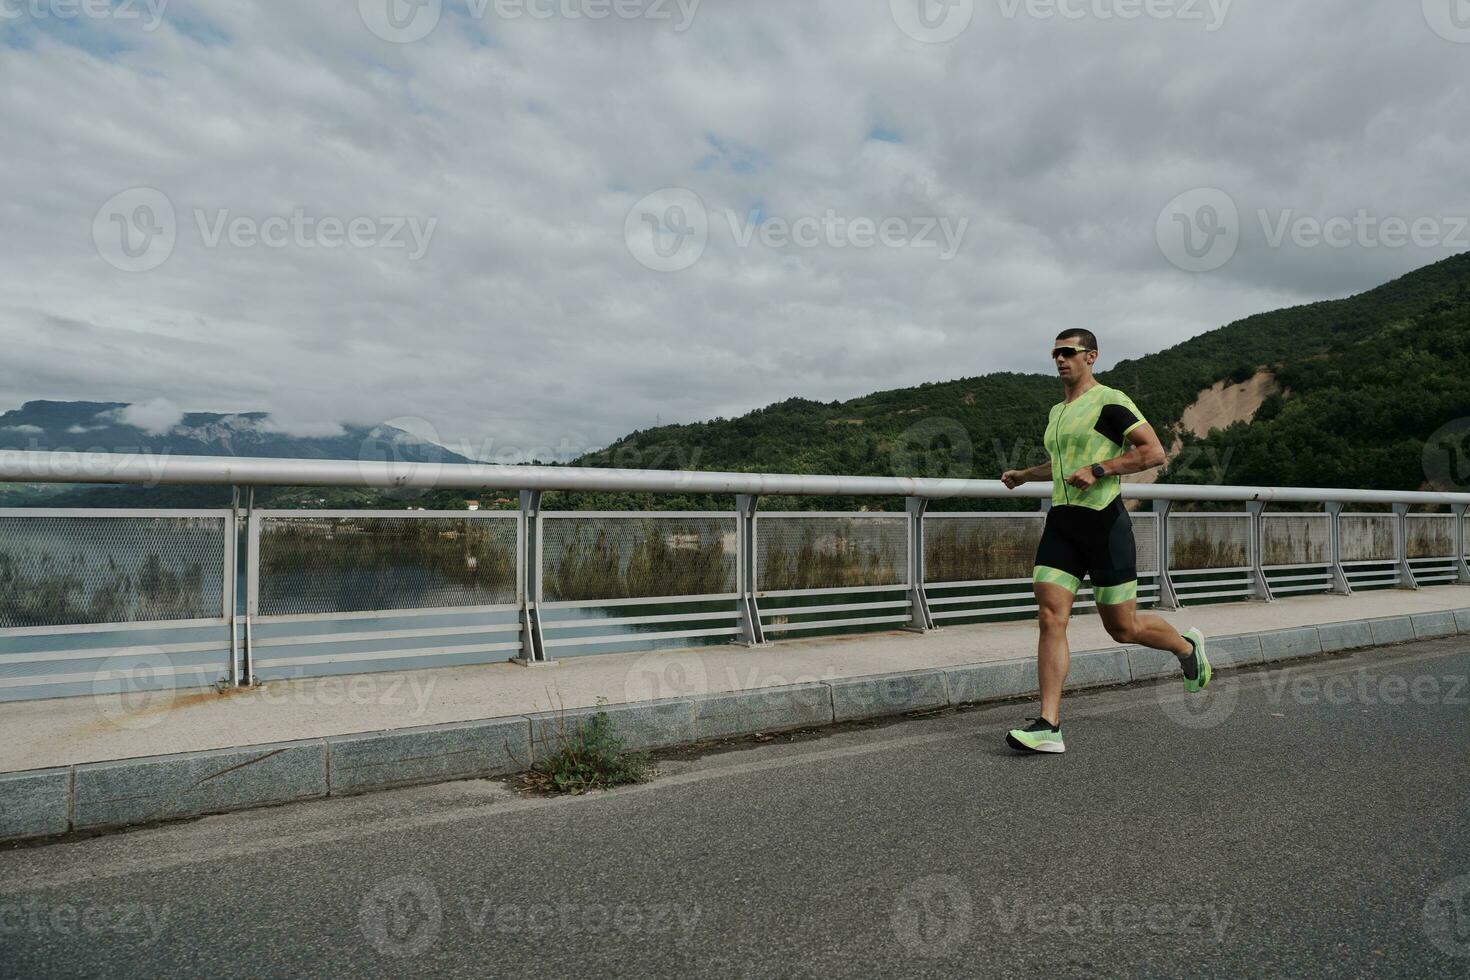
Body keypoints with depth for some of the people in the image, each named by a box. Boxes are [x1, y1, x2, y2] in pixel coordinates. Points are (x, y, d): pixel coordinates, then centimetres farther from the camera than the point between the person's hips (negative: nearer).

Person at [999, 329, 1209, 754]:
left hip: (1104, 521, -6)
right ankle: (1049, 727, -9)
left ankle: (1187, 646, 39)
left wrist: (1099, 470, -20)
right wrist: (1025, 475, 29)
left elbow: (1155, 452, -12)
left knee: (1123, 628, 6)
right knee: (1051, 618, -8)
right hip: (1061, 523, 7)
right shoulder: (1057, 411, 19)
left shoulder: (1110, 402, -6)